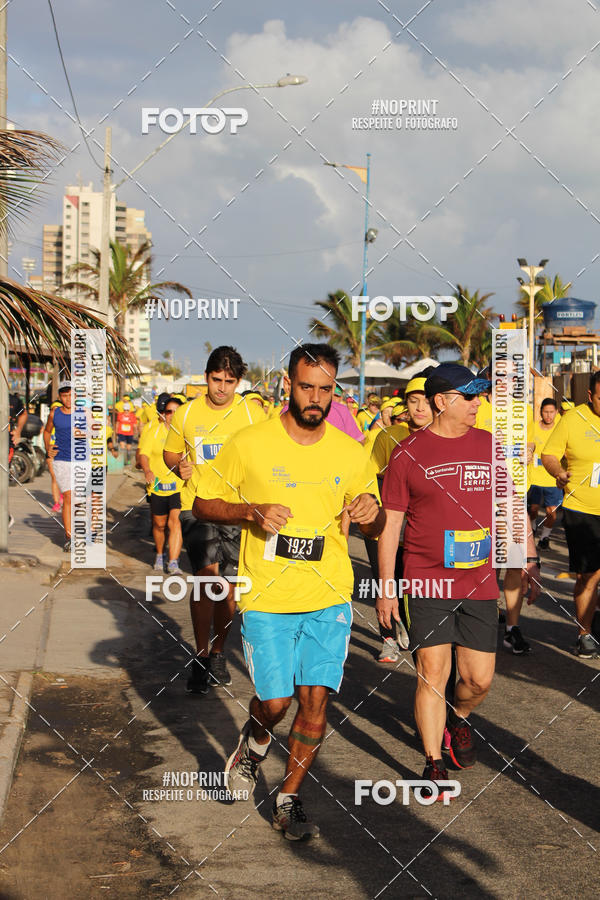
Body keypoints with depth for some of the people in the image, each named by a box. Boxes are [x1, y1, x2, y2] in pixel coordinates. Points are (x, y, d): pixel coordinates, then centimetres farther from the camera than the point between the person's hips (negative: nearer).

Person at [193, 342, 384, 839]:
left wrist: (371, 513, -10)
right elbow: (204, 504, 2)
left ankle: (290, 799, 19)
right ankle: (255, 742, 35)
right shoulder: (249, 444, -5)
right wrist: (252, 512, -16)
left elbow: (374, 527, 14)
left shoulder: (351, 453, 4)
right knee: (275, 701, -1)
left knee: (316, 700, 0)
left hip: (329, 598, 2)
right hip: (267, 598, -2)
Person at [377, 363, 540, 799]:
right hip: (426, 583, -3)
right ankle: (434, 764, 9)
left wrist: (529, 560, 7)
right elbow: (390, 523, 0)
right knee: (433, 672, -5)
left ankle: (458, 718, 37)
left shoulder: (491, 446, 6)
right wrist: (386, 588, -2)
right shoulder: (408, 454, -3)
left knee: (479, 679, 5)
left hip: (480, 583, 3)